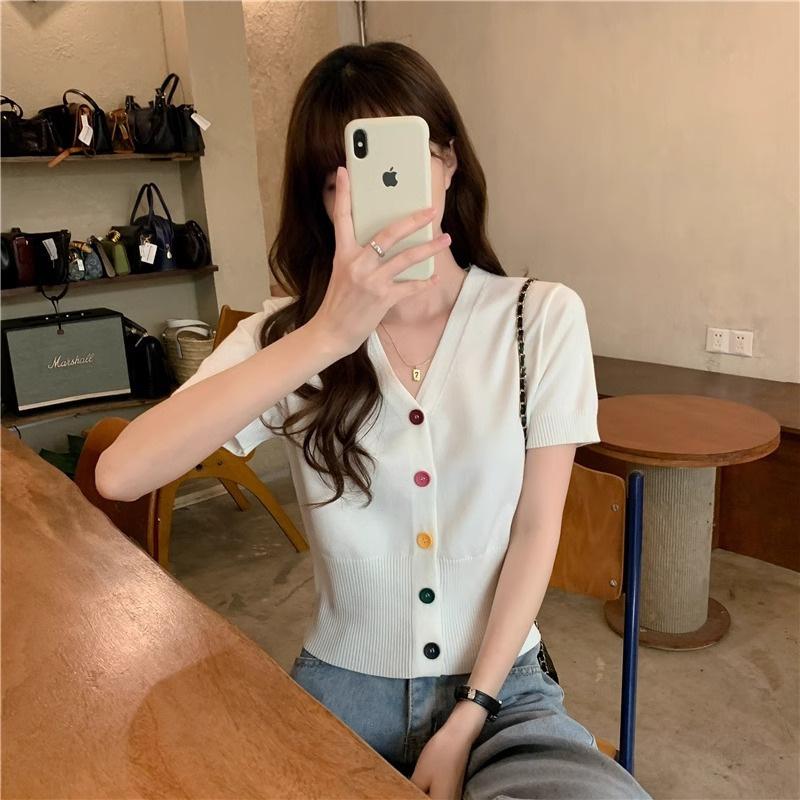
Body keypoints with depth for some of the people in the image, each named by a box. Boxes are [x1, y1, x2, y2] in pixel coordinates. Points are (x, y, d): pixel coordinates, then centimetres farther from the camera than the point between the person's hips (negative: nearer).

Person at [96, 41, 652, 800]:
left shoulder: (543, 317, -5)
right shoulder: (289, 329, -6)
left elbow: (537, 528, -5)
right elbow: (120, 474, -21)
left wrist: (467, 722, -9)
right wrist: (326, 336, -30)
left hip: (502, 685, 1)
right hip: (342, 688, 0)